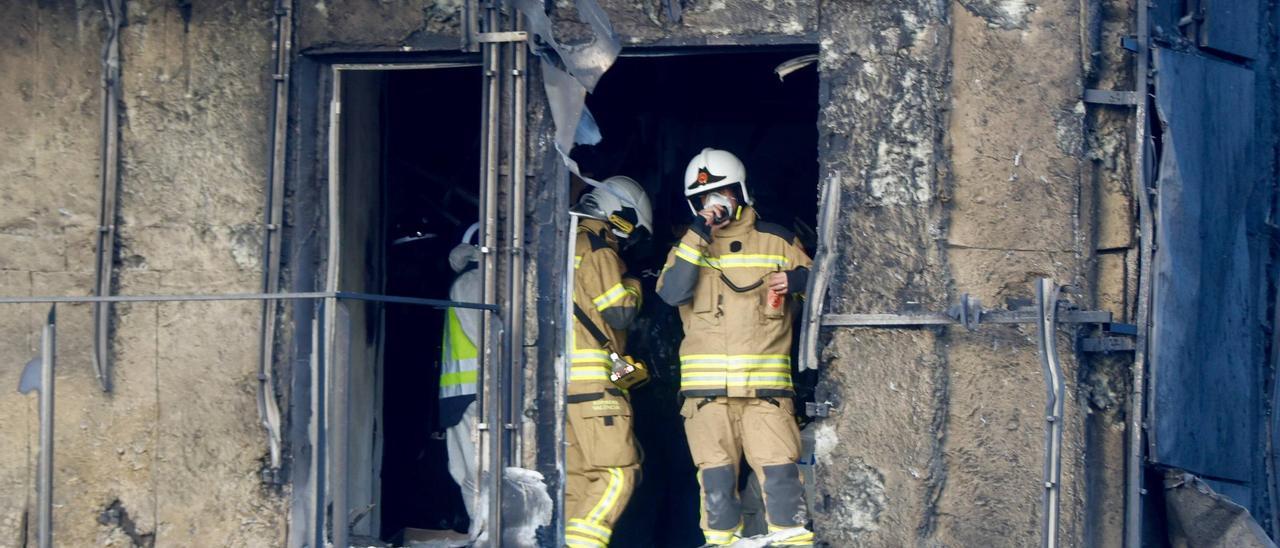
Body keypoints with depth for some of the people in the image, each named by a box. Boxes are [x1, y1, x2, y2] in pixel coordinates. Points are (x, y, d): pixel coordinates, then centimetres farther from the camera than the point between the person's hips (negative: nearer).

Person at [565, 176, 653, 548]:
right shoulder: (597, 249, -7)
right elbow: (620, 313, -11)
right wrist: (632, 285, 9)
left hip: (555, 376, 9)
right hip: (589, 378, -9)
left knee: (577, 475, 10)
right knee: (619, 471, -10)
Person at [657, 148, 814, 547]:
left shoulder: (776, 241, 12)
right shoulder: (689, 245, 14)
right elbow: (672, 292, -5)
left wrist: (799, 280, -6)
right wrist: (699, 234, -9)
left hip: (766, 381, -1)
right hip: (706, 384, 1)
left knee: (779, 466, -9)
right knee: (715, 474, 0)